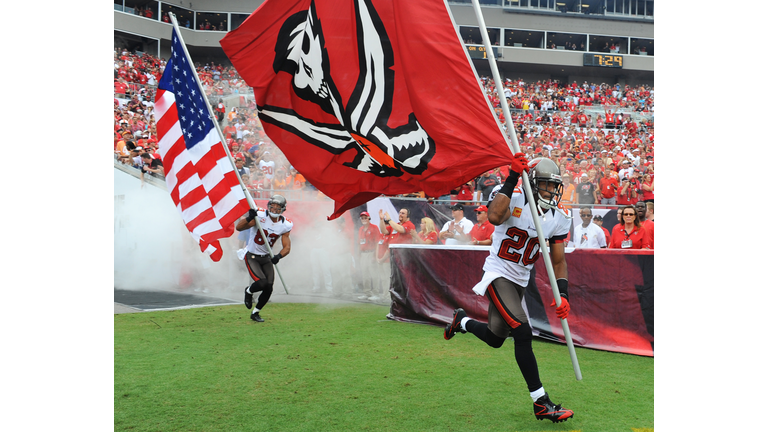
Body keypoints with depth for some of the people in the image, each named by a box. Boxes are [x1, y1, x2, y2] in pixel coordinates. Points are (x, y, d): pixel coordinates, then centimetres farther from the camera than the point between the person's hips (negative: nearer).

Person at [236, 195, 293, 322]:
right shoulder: (260, 216, -19)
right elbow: (238, 227, -25)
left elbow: (287, 247, -6)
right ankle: (249, 291, 15)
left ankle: (255, 313, 23)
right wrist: (249, 218, -43)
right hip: (252, 257, -4)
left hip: (266, 258, 4)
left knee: (268, 288, -2)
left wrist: (279, 256, -27)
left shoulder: (285, 225, -6)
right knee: (262, 283, -22)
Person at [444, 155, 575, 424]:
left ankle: (461, 321, 48)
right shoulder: (513, 200, -16)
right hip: (498, 275, -7)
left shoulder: (559, 217, 0)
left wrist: (562, 295, -10)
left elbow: (558, 261, 4)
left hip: (520, 281, 7)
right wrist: (512, 179, -37)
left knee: (495, 339, 16)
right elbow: (494, 217, -40)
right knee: (523, 333, -19)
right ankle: (541, 403, -11)